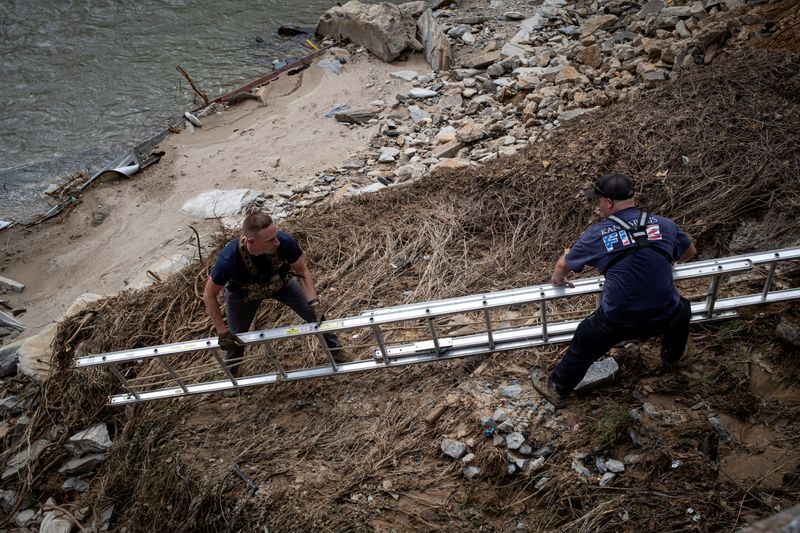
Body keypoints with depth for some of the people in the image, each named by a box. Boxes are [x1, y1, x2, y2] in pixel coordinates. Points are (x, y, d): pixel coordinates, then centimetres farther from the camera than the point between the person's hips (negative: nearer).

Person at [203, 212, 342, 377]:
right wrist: (222, 332, -23)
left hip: (280, 282, 1)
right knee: (235, 338, 12)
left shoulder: (285, 242, -40)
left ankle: (334, 349, 29)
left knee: (315, 313, -1)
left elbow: (302, 270, -18)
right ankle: (231, 376, 44)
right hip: (244, 293, -1)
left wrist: (313, 301, -29)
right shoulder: (229, 259, -43)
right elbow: (209, 296, -25)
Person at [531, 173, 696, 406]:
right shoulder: (663, 224, -1)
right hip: (665, 318, 3)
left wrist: (558, 279, 30)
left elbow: (563, 265, 7)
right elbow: (690, 252, 20)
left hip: (618, 323, -3)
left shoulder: (598, 234, -7)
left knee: (583, 345, 24)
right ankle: (671, 359, 62)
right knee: (682, 310, 38)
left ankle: (556, 389, 40)